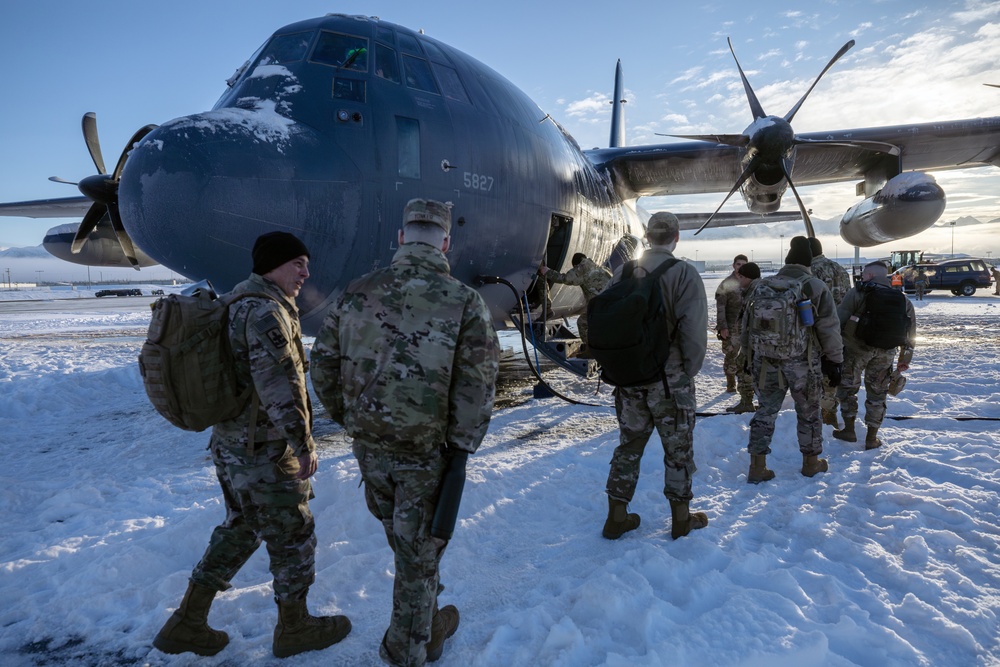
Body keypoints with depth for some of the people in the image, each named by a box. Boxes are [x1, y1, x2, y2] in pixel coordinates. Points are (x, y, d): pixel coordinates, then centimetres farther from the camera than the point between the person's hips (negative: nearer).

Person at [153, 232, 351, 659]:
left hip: (230, 443, 10)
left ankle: (187, 623, 30)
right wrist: (303, 444, -19)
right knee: (293, 535, 8)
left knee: (240, 529, 23)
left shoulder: (236, 303, 13)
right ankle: (294, 627, 26)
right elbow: (279, 384, -26)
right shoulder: (266, 310, -21)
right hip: (264, 451, -10)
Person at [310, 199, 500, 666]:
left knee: (402, 538, 26)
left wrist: (349, 418, 16)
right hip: (427, 449, -4)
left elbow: (324, 364, 3)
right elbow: (477, 385, -16)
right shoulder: (464, 302, -14)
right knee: (420, 548, 14)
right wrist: (461, 445, -4)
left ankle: (425, 624, 48)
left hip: (370, 443, 5)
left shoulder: (357, 292, -3)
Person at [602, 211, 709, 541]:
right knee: (678, 448, 12)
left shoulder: (622, 273, 2)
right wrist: (689, 372, -5)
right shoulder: (684, 273, -11)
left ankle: (617, 517, 24)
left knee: (629, 445, 16)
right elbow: (694, 331, -19)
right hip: (669, 379, -4)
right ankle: (681, 518, 26)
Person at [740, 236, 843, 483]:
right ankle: (811, 462, 31)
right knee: (808, 411, 15)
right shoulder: (817, 288, -8)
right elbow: (830, 330, -5)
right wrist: (833, 362, 4)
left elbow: (749, 325, 9)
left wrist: (750, 354, 21)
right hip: (802, 363, -3)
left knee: (766, 410, 11)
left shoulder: (762, 286, 3)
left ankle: (757, 467, 11)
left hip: (766, 361, 3)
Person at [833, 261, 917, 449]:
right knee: (877, 393, 14)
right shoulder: (901, 299, 12)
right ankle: (872, 438, 20)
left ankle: (849, 429, 17)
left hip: (856, 348, -4)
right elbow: (910, 333, 14)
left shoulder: (858, 293, -4)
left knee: (847, 386, 14)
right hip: (885, 353, 4)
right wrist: (905, 359, 20)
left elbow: (839, 320, -13)